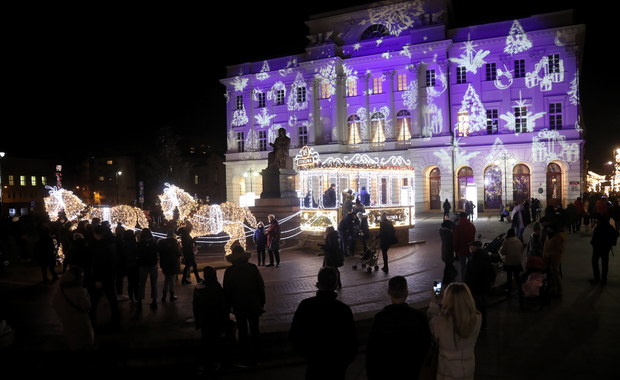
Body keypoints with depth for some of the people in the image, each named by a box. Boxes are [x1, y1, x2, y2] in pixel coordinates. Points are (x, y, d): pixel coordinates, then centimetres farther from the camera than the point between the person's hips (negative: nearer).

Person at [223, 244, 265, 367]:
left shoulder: (229, 271, -11)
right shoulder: (253, 268, -11)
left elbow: (226, 290, -6)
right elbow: (261, 286, -7)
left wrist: (229, 305, 7)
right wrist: (262, 301, 4)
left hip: (239, 306, -1)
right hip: (254, 305, 1)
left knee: (242, 331, 10)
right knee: (255, 329, 15)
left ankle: (246, 357, 16)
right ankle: (256, 355, 23)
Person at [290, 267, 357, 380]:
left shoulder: (305, 305, -17)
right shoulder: (344, 310, -23)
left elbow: (293, 335, -7)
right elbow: (351, 342, -14)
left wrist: (304, 354, 9)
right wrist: (346, 360, 4)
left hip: (313, 363, 2)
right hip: (337, 366, -1)